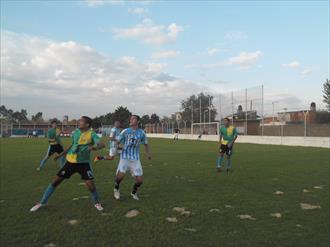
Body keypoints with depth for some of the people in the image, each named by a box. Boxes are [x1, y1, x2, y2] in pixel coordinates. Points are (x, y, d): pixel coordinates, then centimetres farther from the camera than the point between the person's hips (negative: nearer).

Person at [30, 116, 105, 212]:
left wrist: (96, 147, -53)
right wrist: (61, 154, 22)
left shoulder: (91, 134, -15)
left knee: (90, 184, -13)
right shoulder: (75, 132, 1)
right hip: (70, 162, 4)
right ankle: (42, 202, 26)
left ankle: (97, 202, 16)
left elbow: (102, 144, -31)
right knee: (56, 181, 6)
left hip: (83, 163, -4)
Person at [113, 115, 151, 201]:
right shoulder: (125, 131, -2)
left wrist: (148, 153, 9)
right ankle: (116, 189, 16)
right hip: (125, 157, -2)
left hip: (136, 159, 2)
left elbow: (145, 144, 17)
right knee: (120, 176, -19)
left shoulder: (141, 133, 3)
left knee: (140, 180, -2)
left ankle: (134, 192, 32)